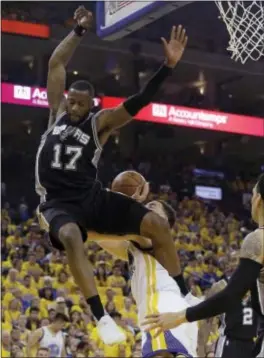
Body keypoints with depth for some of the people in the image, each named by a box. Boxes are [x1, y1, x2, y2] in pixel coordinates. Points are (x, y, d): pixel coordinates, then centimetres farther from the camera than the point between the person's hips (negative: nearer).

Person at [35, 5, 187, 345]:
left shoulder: (99, 123, 1)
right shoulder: (57, 112, 6)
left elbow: (138, 102, -12)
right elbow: (56, 64, 5)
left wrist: (168, 65, -23)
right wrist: (79, 31, 3)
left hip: (93, 197, 2)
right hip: (58, 203, -1)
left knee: (157, 225, -11)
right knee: (71, 237, -39)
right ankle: (101, 318, -42)